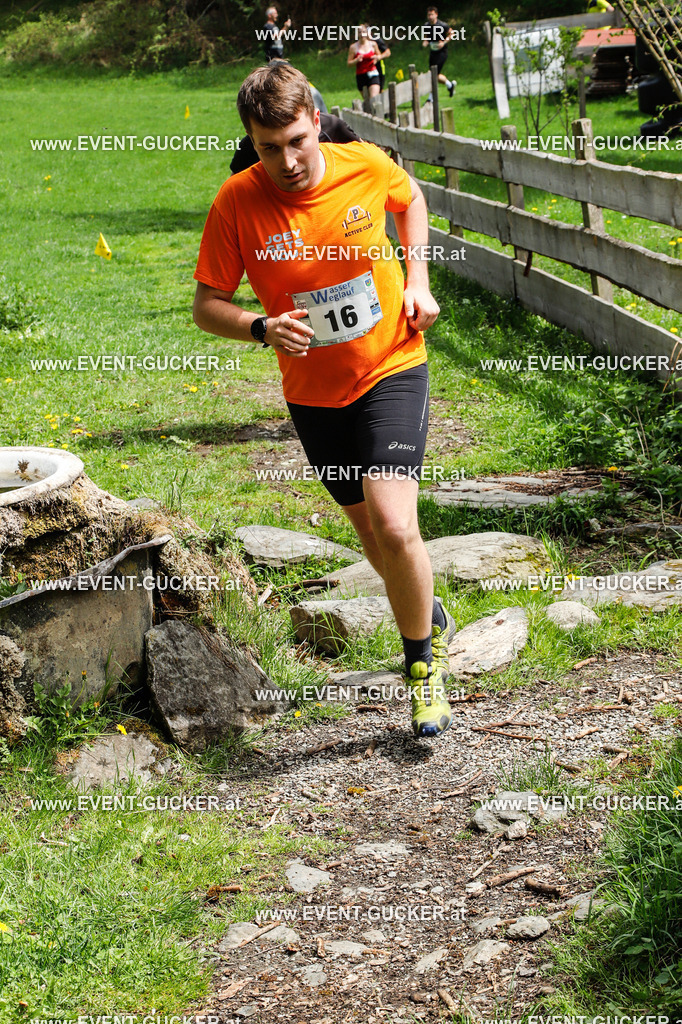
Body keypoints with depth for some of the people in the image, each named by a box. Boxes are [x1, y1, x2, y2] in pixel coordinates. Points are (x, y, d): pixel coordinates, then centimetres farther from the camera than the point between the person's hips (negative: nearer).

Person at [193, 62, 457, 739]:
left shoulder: (365, 165, -12)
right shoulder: (236, 203, -15)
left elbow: (410, 199, 12)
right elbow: (206, 305, -7)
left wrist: (417, 281, 0)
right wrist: (263, 328, -27)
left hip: (392, 369, -2)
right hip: (314, 392, 2)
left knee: (393, 525, -18)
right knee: (371, 532, 15)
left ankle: (420, 660, 6)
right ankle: (430, 621, 45)